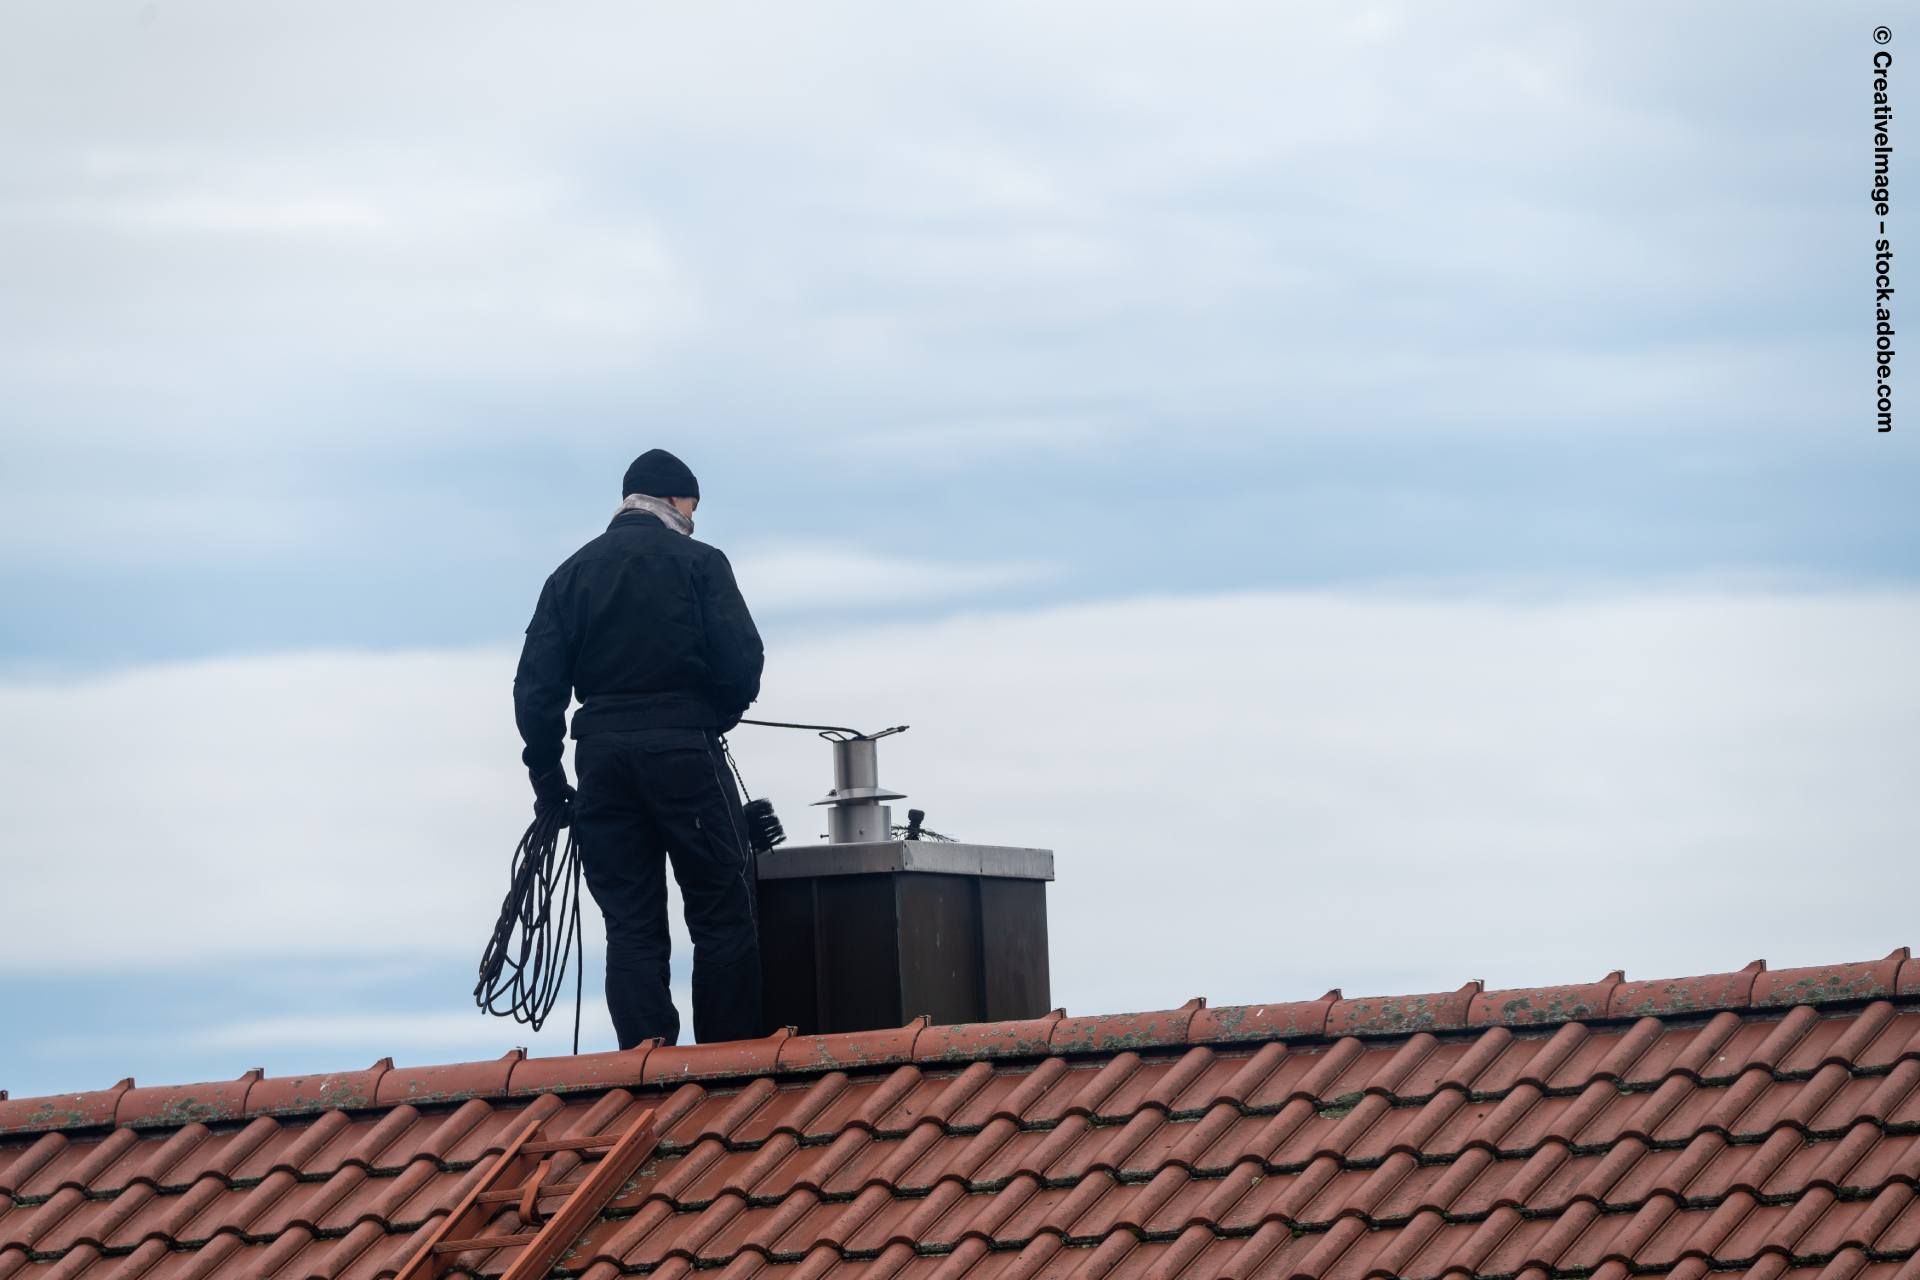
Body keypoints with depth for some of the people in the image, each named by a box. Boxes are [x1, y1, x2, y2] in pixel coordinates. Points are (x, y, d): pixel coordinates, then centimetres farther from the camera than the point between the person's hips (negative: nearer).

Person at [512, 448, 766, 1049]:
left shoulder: (573, 574, 11)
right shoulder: (698, 563, 0)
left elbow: (536, 686, 5)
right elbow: (742, 663, -8)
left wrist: (547, 775, 10)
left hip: (602, 752, 4)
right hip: (683, 747, -4)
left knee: (631, 926, 5)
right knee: (723, 915, 1)